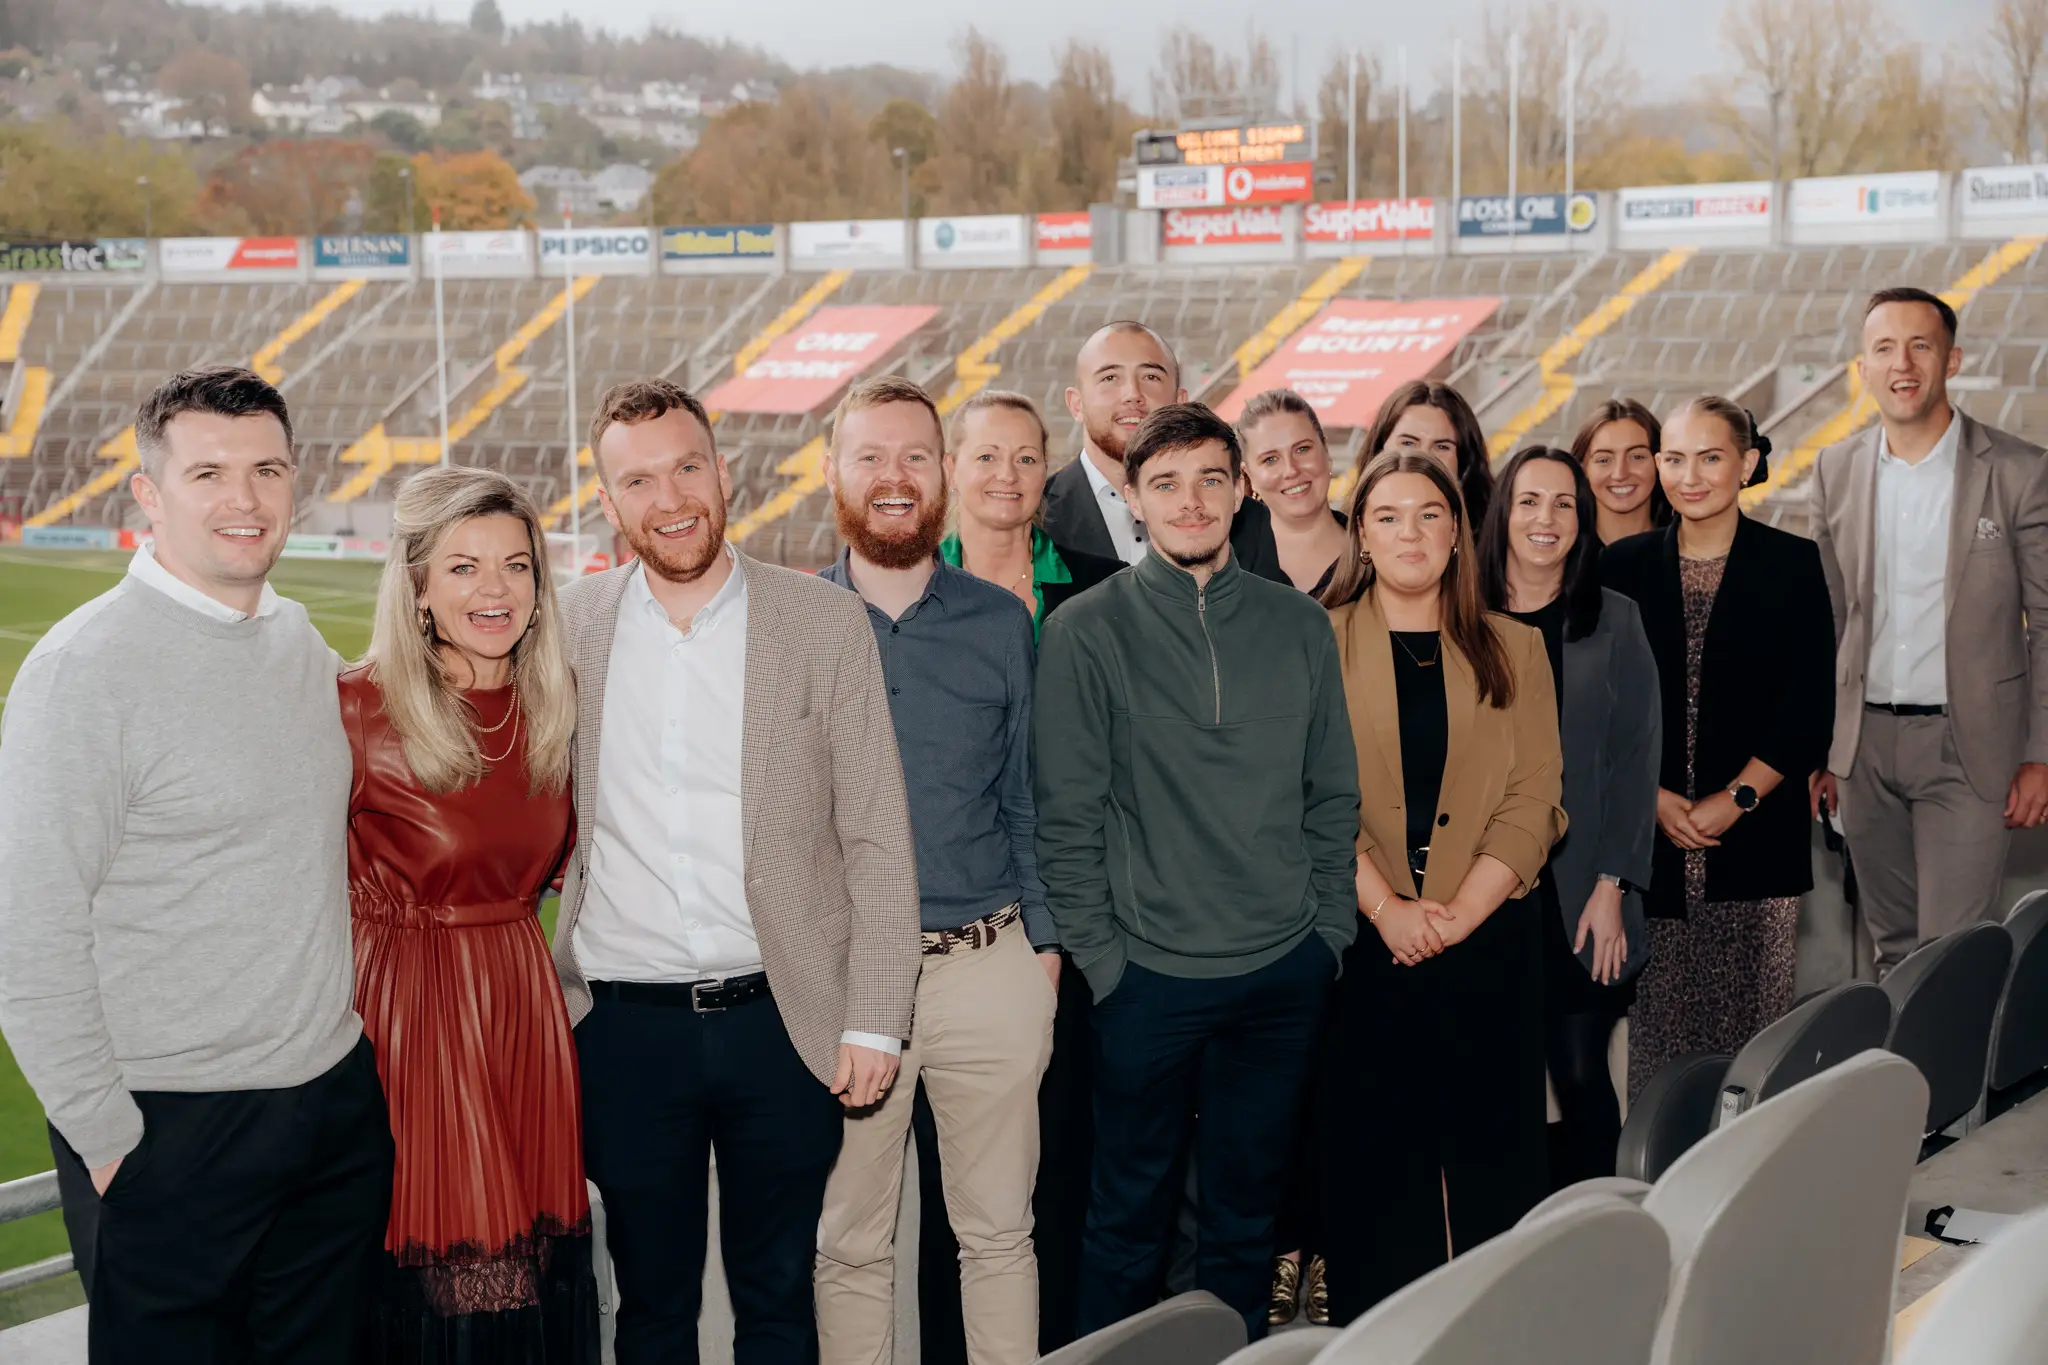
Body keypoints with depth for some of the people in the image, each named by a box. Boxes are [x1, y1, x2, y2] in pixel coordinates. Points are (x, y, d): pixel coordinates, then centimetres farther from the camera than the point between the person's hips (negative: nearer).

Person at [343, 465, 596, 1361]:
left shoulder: (555, 704, 4)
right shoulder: (356, 708, -13)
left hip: (529, 1007, 5)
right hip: (407, 1009, -5)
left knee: (534, 1275, 12)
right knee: (429, 1289, 4)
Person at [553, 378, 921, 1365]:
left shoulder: (826, 624, -3)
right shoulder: (568, 628, 2)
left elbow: (877, 836, -2)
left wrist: (874, 1022, -5)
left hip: (783, 1020, -1)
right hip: (625, 1026, 1)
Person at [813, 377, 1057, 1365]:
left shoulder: (1001, 623, 5)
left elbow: (1026, 796, 9)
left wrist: (1044, 943, 3)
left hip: (991, 968, 1)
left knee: (999, 1232, 10)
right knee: (849, 1242, 10)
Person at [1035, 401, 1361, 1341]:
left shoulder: (1298, 626, 5)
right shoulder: (1086, 631, -5)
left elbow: (1333, 795, 10)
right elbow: (1067, 815, -6)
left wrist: (1329, 930, 5)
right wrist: (1097, 955, -8)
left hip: (1285, 973, 3)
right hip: (1150, 974, -3)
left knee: (1247, 1209, 15)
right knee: (1131, 1212, 9)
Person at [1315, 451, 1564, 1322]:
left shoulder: (1513, 651, 9)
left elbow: (1533, 802, 1)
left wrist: (1459, 912, -11)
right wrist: (1386, 907, -15)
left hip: (1489, 939, 2)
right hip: (1363, 945, -1)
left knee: (1493, 1148, 3)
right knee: (1370, 1153, 3)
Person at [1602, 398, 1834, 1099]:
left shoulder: (1793, 562, 3)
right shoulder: (1624, 564, 7)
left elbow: (1809, 708, -1)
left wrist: (1734, 800, -8)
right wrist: (1654, 797, -6)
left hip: (1756, 837, -1)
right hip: (1650, 836, 1)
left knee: (1751, 1019, -1)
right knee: (1656, 1022, 0)